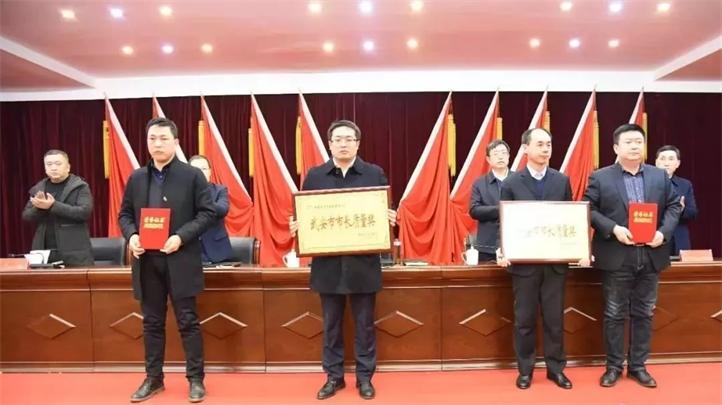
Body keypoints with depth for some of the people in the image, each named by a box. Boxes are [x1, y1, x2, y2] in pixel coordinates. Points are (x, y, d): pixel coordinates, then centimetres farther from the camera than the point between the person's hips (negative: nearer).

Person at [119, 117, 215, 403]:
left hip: (180, 260, -4)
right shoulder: (136, 178, 10)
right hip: (146, 261, 4)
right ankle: (153, 378, 29)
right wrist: (131, 235, -7)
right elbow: (125, 214, 14)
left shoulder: (192, 176, -3)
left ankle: (195, 379, 17)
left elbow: (207, 213, -6)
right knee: (152, 323, 14)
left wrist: (181, 237, -18)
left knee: (188, 322, 4)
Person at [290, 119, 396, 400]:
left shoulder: (374, 174, 3)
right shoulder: (314, 176, 5)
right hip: (328, 263, 1)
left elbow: (387, 212, 4)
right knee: (331, 324, 13)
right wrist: (296, 225, -13)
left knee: (365, 324, 10)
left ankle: (365, 377, 26)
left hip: (363, 262, -1)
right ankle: (333, 376, 29)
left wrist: (390, 220, -17)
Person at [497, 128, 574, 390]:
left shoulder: (562, 181, 6)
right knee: (524, 319, 8)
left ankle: (556, 368, 26)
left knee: (555, 319, 10)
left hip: (556, 261, 2)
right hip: (523, 261, -2)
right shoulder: (511, 183, -1)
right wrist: (502, 250, -17)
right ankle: (525, 370, 22)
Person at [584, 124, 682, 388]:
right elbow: (588, 210, -5)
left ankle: (637, 366, 25)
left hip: (650, 256, 4)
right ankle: (613, 366, 19)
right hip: (616, 257, -3)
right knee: (614, 314, 6)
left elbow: (673, 206, 9)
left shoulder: (660, 176, 9)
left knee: (643, 314, 12)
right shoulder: (600, 178, -2)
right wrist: (613, 228, -18)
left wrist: (664, 232, -8)